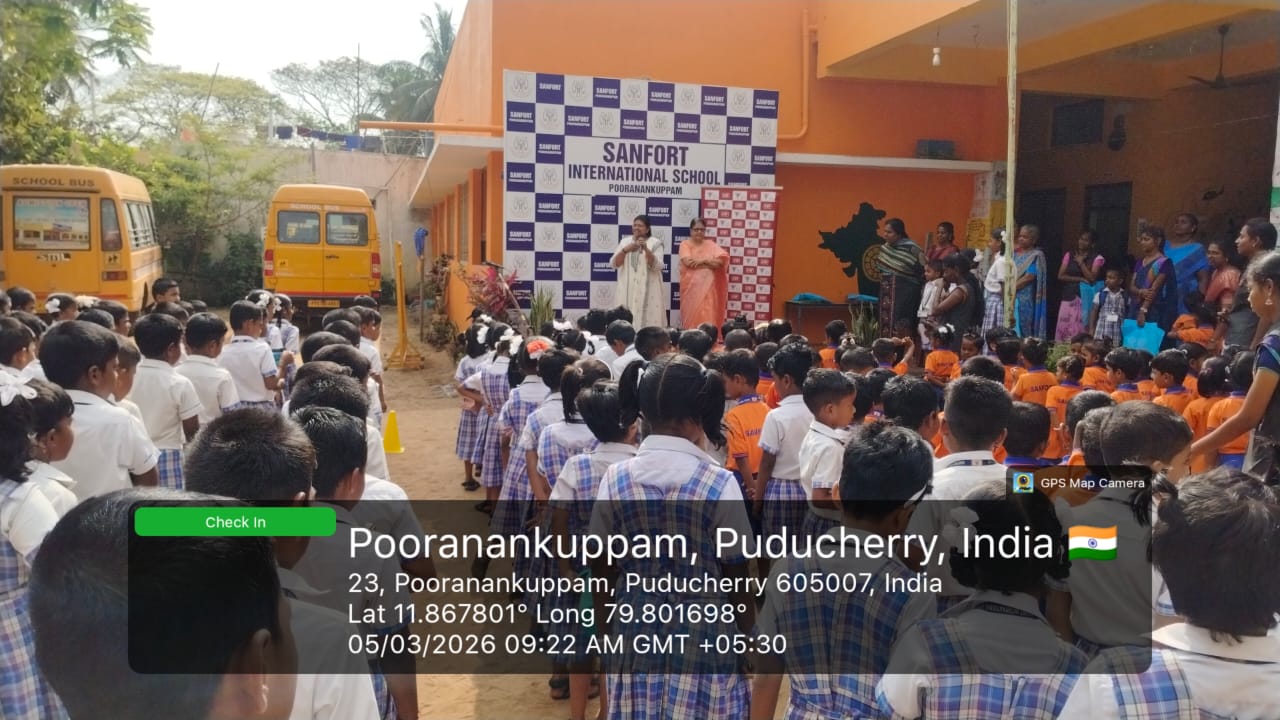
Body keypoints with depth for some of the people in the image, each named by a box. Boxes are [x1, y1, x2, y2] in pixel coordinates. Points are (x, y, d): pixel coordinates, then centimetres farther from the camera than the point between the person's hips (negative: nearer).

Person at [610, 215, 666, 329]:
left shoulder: (655, 243, 0)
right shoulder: (625, 241, 10)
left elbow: (657, 266, -10)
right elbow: (614, 264, 3)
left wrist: (646, 249, -22)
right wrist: (625, 250, -13)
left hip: (648, 289, -3)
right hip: (628, 289, 3)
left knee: (647, 320, -8)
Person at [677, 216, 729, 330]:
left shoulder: (710, 244, 10)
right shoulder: (685, 244, 3)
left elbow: (722, 260, -3)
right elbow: (688, 262, -14)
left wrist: (703, 260, -12)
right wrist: (711, 263, -9)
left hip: (707, 287, 2)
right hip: (691, 286, -2)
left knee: (708, 317, -4)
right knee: (692, 317, -1)